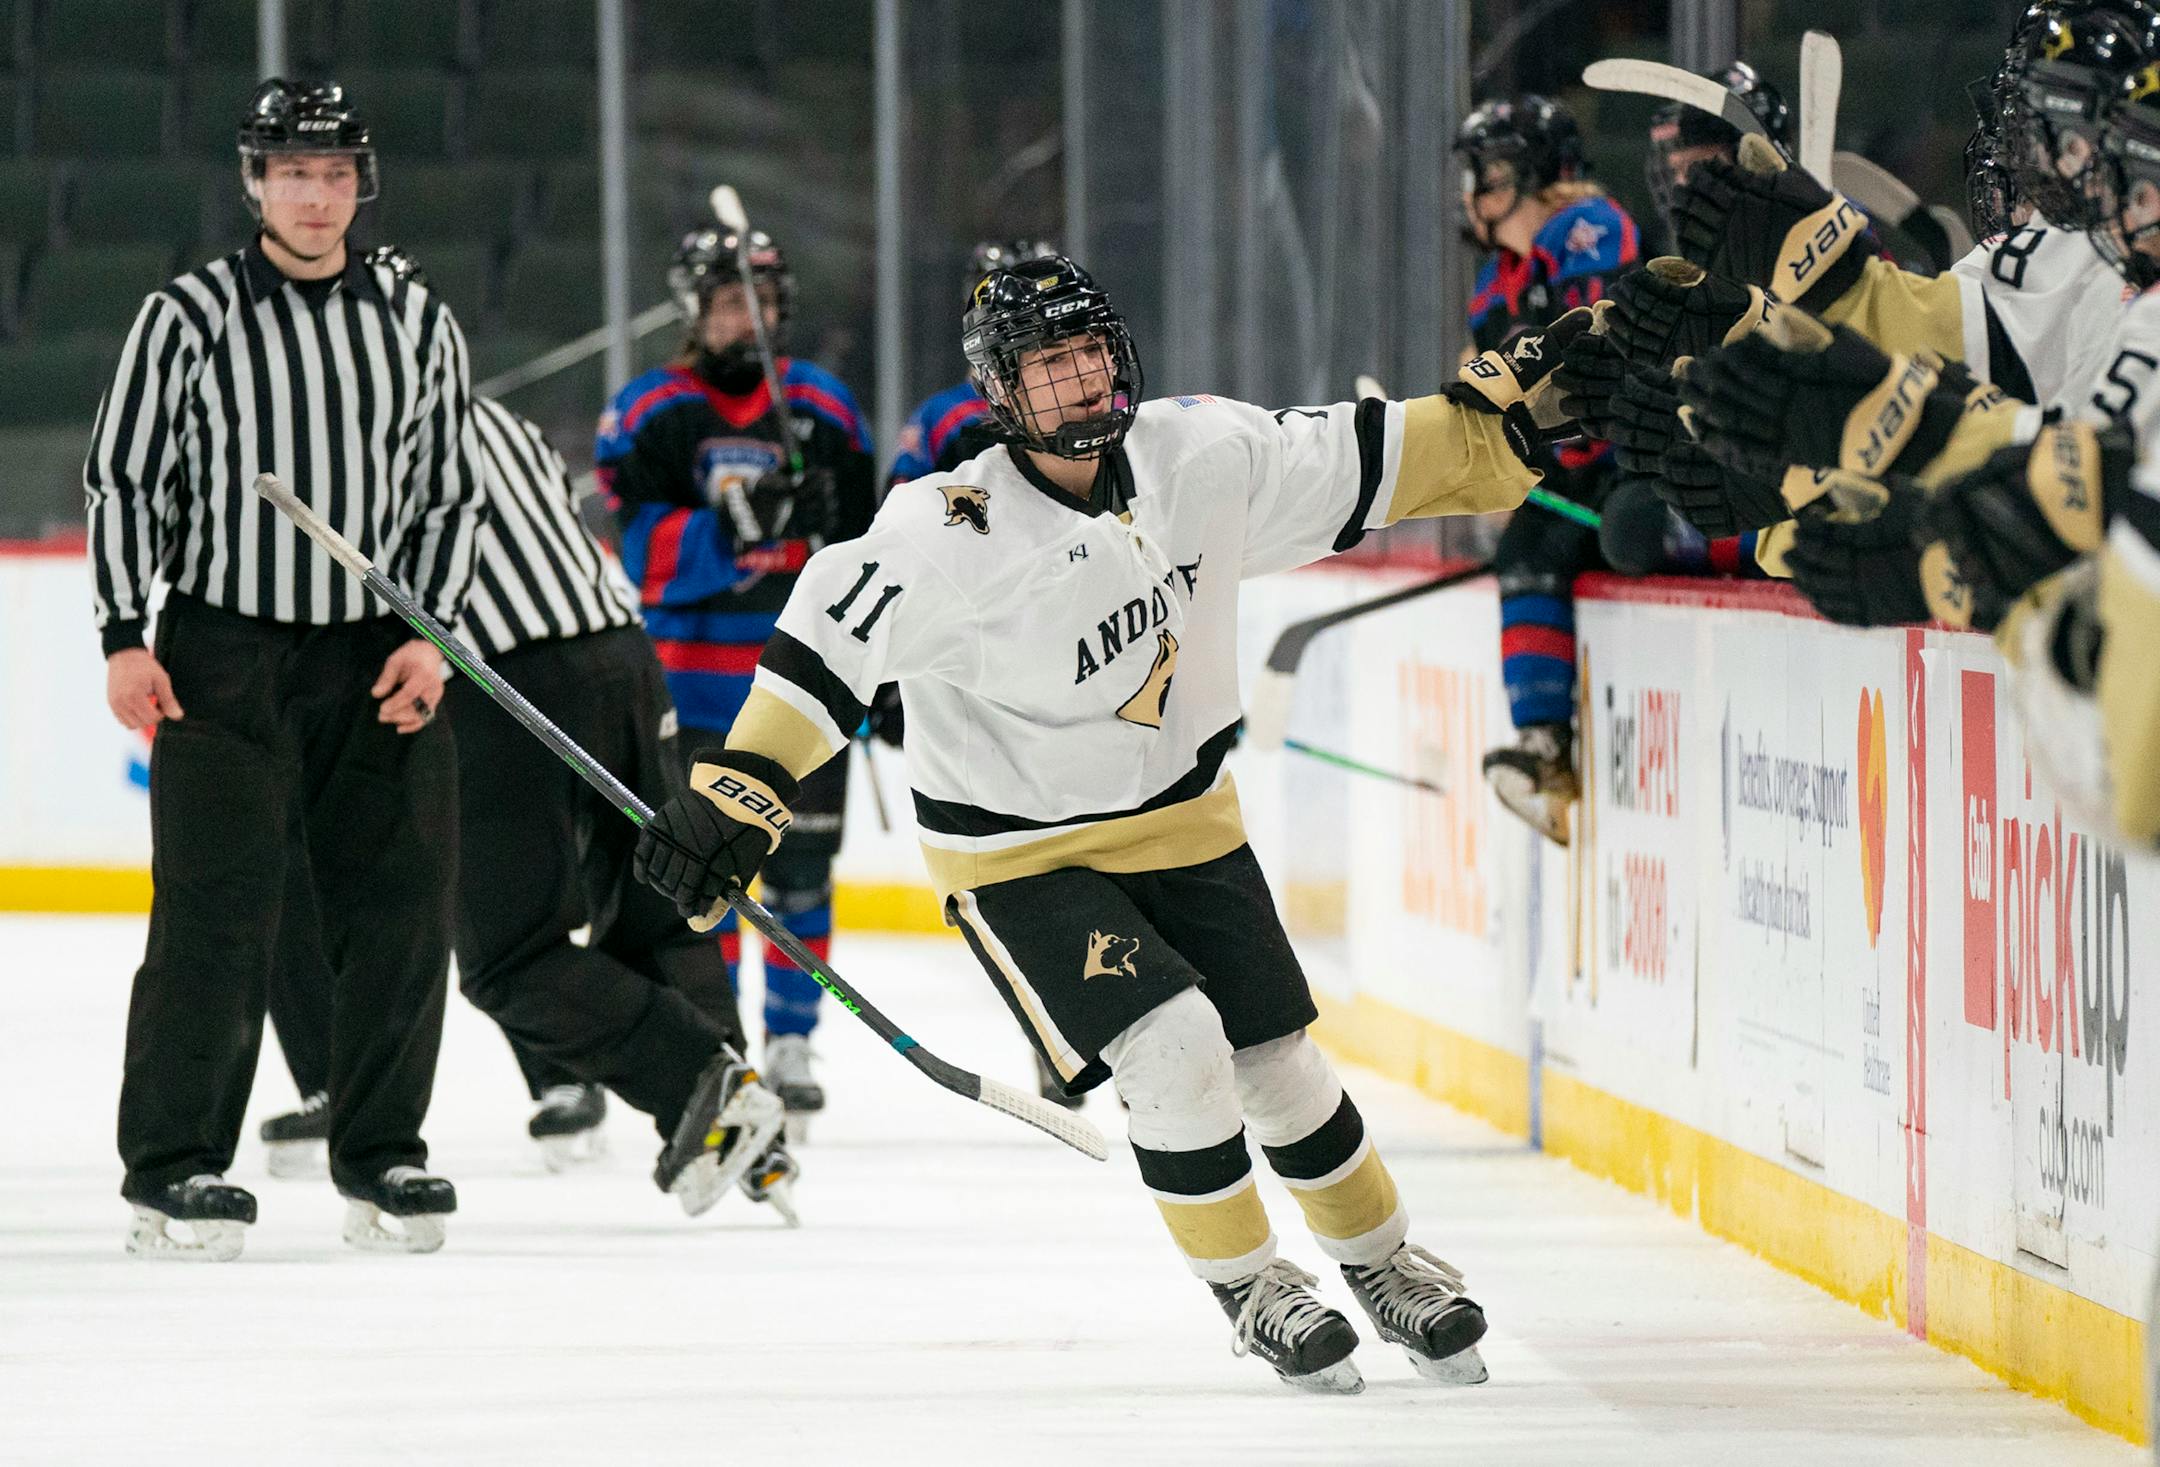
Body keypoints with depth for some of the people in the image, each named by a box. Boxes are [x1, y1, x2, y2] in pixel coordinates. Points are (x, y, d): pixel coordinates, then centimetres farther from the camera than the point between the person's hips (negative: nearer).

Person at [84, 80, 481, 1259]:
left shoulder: (418, 324, 8)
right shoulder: (190, 319, -2)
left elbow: (451, 494, 12)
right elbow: (122, 482, 0)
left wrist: (431, 636, 0)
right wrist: (126, 640, -7)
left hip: (376, 656, 4)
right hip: (222, 644, -4)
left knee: (399, 899, 1)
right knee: (216, 907, -9)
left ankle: (380, 1158, 13)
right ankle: (172, 1165, -3)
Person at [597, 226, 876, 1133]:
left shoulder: (825, 405, 8)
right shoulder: (649, 414, -2)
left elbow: (867, 545, 12)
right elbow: (648, 555, -13)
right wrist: (736, 527, -28)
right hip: (694, 670, -3)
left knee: (803, 856, 2)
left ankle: (791, 1040, 12)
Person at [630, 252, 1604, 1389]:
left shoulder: (1202, 457, -11)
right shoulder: (956, 532, -27)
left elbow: (1370, 464, 1)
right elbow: (835, 638, -27)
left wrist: (1508, 407, -2)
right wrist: (738, 791, -34)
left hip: (1182, 823, 5)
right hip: (1018, 855, -5)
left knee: (1274, 1063, 9)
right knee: (1174, 1050, -19)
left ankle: (1381, 1261, 33)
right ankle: (1249, 1290, 3)